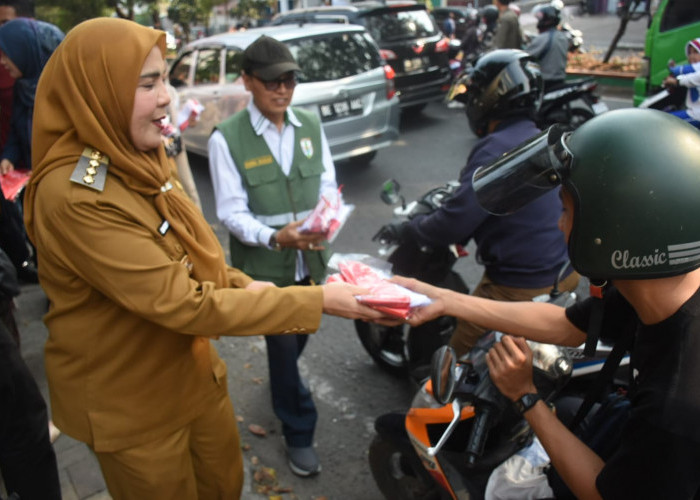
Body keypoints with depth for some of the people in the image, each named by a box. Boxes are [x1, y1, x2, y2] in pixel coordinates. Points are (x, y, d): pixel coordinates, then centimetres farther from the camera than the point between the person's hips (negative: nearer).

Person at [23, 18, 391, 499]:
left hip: (196, 373, 7)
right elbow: (179, 304, -30)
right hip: (134, 404, -7)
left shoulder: (137, 163, -1)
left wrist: (241, 284, -9)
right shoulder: (74, 194, -28)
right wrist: (318, 301, -27)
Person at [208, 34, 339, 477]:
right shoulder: (227, 137, -13)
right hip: (264, 263, -4)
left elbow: (328, 184, 3)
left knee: (299, 336, 25)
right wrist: (275, 237, -32)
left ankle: (282, 380, 59)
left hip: (310, 257, 5)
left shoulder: (311, 125, 2)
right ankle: (300, 434, 27)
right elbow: (232, 211, -14)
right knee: (284, 344, 6)